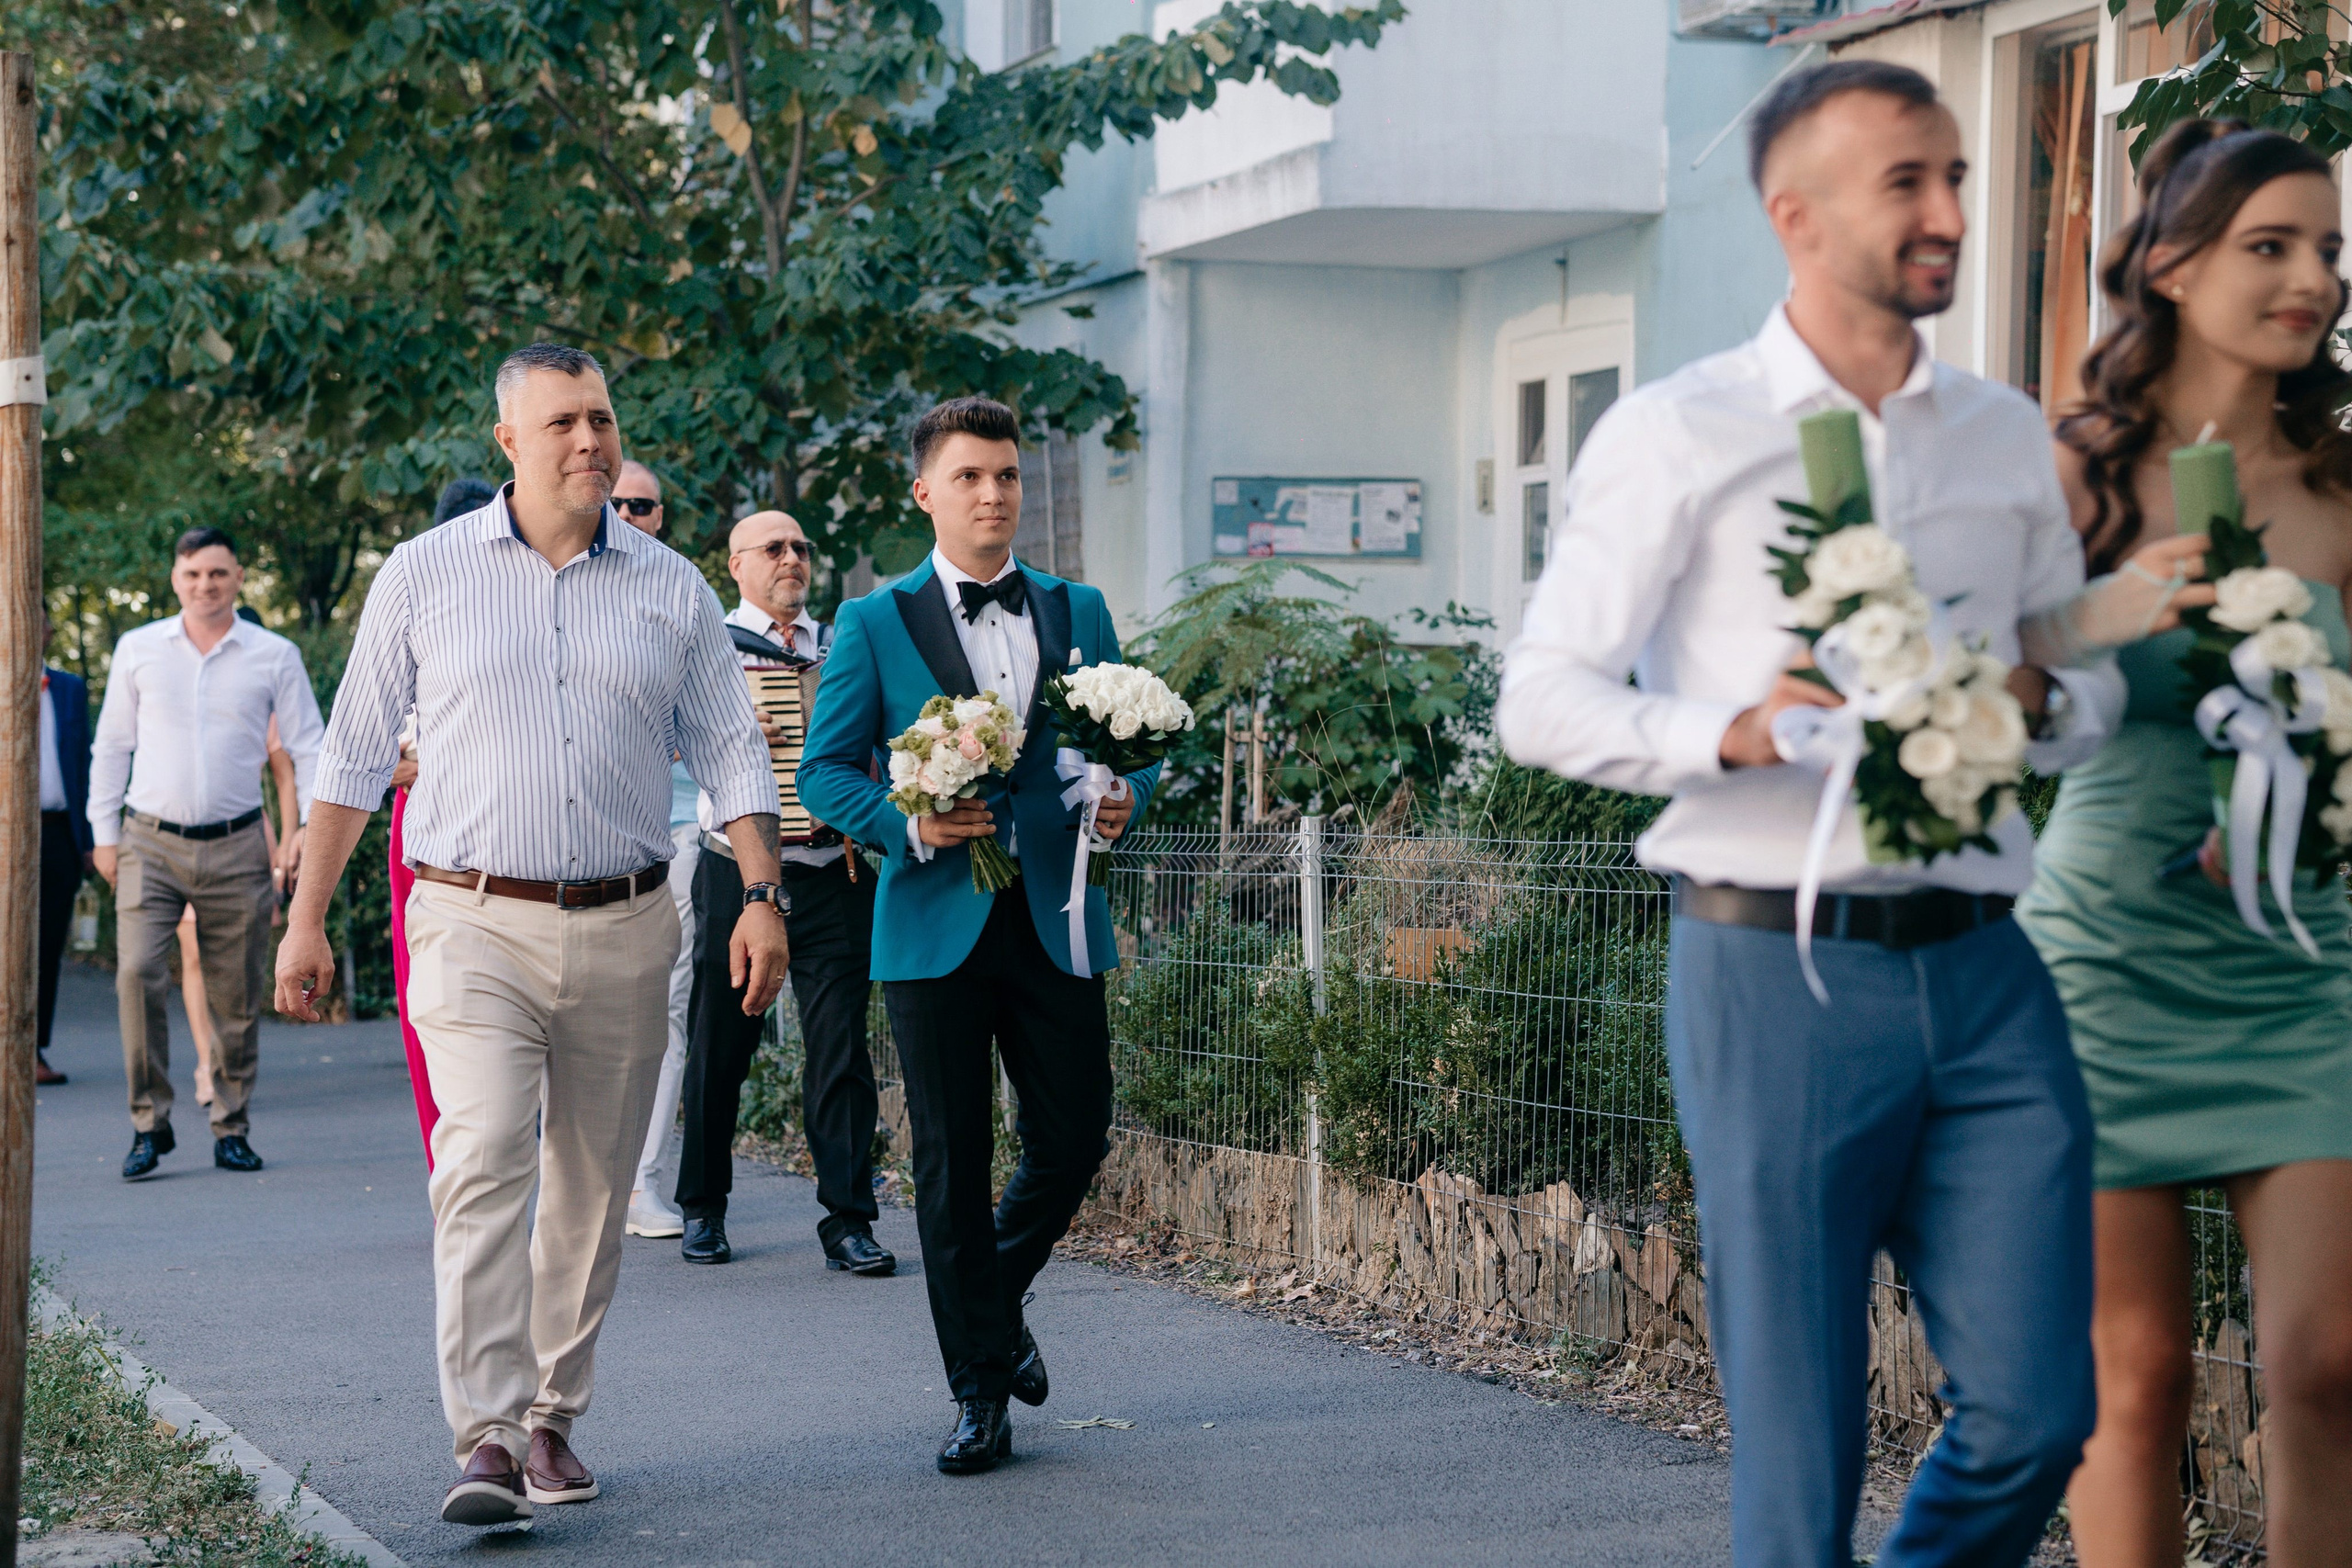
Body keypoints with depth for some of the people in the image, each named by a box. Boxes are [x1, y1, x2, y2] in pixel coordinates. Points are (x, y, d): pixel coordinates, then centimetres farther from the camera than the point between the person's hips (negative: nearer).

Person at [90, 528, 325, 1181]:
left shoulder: (275, 656, 5)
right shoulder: (138, 649, 7)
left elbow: (309, 746, 8)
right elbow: (112, 746, 13)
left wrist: (312, 822, -4)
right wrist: (105, 832, 9)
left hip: (236, 850, 0)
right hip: (151, 844, 0)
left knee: (237, 996, 2)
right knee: (137, 971, -18)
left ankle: (232, 1128, 17)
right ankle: (149, 1122, -7)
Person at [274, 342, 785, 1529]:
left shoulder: (671, 589, 8)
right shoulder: (424, 576, 3)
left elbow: (729, 751, 10)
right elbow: (354, 754, 7)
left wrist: (760, 895, -2)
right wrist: (307, 918, 4)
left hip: (623, 931, 3)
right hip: (476, 927, -3)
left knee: (590, 1189, 8)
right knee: (483, 1163, -18)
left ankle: (551, 1418, 22)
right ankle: (484, 1438, -20)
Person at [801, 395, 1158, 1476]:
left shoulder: (1078, 613, 12)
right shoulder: (874, 625, 3)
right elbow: (823, 770, 1)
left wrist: (1126, 794, -8)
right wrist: (906, 824, -17)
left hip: (1055, 916, 3)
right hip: (935, 924, -3)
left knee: (1074, 1138, 3)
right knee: (952, 1161, -1)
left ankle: (999, 1295, 33)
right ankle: (980, 1391, 8)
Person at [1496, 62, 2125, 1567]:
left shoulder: (2010, 438, 15)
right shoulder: (1677, 437, 0)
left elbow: (2092, 675, 22)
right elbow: (1544, 699, -3)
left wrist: (2043, 701, -2)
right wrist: (1735, 733, -20)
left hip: (1981, 971, 5)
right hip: (1776, 970, -4)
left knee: (2036, 1411, 1)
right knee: (1799, 1439, 0)